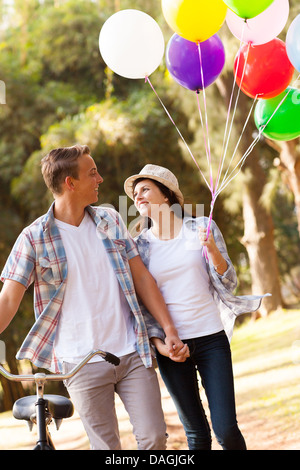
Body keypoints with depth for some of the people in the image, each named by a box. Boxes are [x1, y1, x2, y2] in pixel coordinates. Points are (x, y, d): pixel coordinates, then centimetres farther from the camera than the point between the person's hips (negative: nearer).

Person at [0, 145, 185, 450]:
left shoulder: (109, 220, 7)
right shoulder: (35, 238, -6)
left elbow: (141, 277, 10)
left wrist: (169, 330, 5)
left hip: (132, 354, 3)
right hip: (83, 364, -3)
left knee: (154, 438, -1)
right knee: (107, 447, 2)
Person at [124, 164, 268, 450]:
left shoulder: (201, 228, 2)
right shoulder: (138, 246, 5)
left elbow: (228, 283, 0)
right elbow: (140, 303, 7)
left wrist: (212, 249, -16)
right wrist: (157, 341, -7)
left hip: (211, 339, -1)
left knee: (226, 430, -8)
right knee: (197, 433, 3)